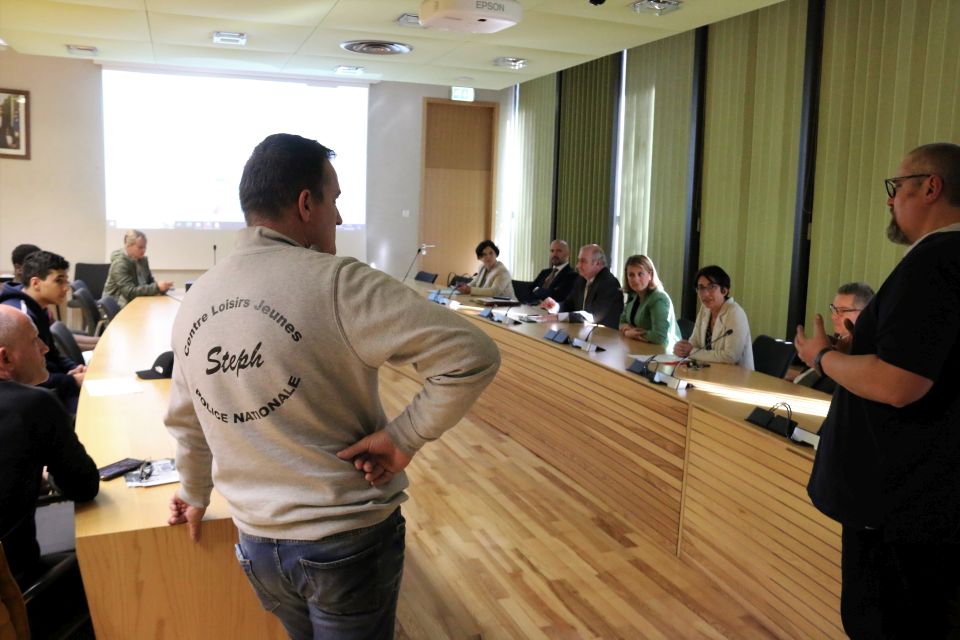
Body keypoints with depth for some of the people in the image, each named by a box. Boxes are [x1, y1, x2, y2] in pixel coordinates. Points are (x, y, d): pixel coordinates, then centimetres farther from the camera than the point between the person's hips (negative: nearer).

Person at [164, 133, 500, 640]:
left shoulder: (195, 299, 0)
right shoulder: (336, 284, -21)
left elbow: (185, 421, 14)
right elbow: (473, 357, -28)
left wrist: (195, 494, 30)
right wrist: (405, 438, -17)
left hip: (257, 543, 6)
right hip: (350, 541, -5)